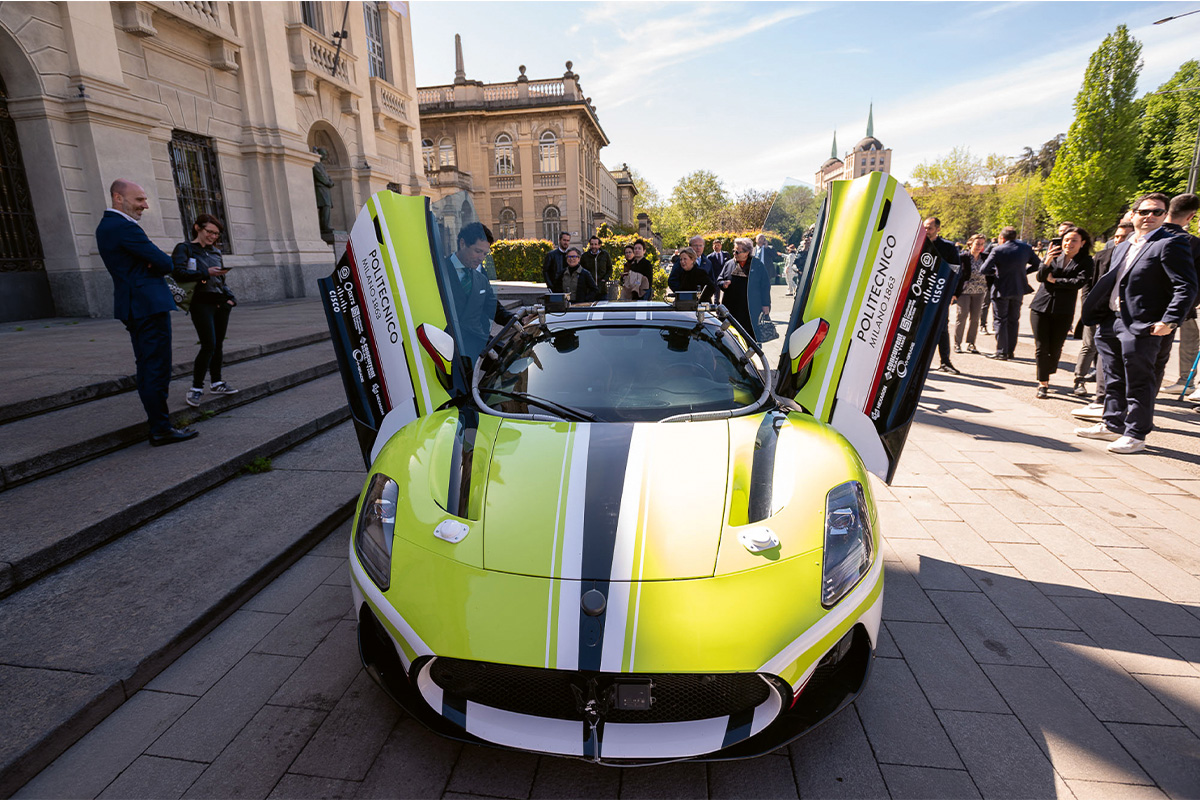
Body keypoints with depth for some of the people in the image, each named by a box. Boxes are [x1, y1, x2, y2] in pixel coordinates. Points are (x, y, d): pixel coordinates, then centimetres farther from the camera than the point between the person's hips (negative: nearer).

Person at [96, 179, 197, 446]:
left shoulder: (106, 226, 16)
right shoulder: (125, 227, -15)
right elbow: (165, 264, -15)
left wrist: (153, 262, -4)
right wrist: (160, 263, 7)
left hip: (133, 308, 10)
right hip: (149, 305, -10)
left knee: (146, 369, 14)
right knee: (158, 369, -7)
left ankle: (156, 422, 21)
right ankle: (161, 429, -3)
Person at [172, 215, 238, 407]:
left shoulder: (215, 252, 19)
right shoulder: (184, 248, 1)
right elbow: (178, 273, -13)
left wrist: (229, 297, 9)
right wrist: (206, 273, -18)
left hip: (220, 302, 6)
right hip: (201, 302, -6)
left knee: (218, 344, 9)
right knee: (209, 345, -14)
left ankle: (216, 382, 20)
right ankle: (196, 388, -5)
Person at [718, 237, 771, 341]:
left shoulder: (758, 265, 1)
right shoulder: (729, 264, 10)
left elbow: (765, 285, 2)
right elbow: (719, 280, 19)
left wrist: (765, 305, -3)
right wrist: (724, 284, -6)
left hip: (752, 310, -3)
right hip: (732, 309, 3)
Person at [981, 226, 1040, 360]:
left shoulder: (998, 250, -14)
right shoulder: (1026, 248, 1)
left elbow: (984, 269, -17)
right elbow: (1037, 264, 9)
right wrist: (1023, 271, 14)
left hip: (1001, 290, -5)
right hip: (1019, 290, 5)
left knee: (1000, 321, 3)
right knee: (1013, 321, 15)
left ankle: (1001, 352, 0)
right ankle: (1010, 351, 20)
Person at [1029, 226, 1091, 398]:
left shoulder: (1085, 261, 1)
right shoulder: (1055, 254, 7)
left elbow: (1079, 281, -13)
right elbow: (1040, 277, -1)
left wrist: (1054, 280, -7)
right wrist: (1047, 262, -19)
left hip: (1063, 312, -1)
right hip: (1041, 307, 1)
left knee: (1055, 349, 3)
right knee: (1041, 348, -1)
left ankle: (1045, 379, 23)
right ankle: (1043, 383, 6)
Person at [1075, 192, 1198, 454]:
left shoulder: (1171, 244, -6)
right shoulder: (1122, 247, 17)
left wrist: (1169, 321, -21)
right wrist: (1100, 318, 15)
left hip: (1142, 328, -8)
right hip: (1112, 322, 8)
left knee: (1139, 384, -1)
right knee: (1114, 380, 16)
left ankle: (1136, 435, 8)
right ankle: (1112, 425, 27)